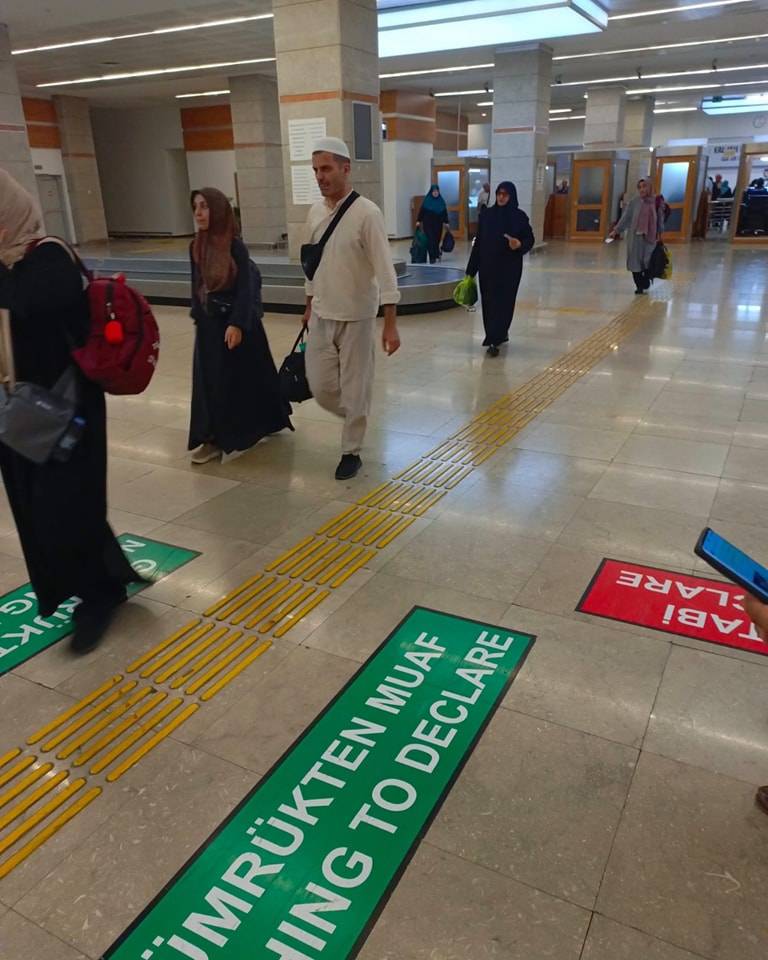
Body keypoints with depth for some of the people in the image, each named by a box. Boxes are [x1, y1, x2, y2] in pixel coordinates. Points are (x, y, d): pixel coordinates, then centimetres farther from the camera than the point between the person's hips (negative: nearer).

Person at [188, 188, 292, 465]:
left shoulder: (235, 246, -14)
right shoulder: (196, 246, 2)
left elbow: (245, 289, -17)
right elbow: (197, 284, 9)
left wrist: (237, 323, -24)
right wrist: (197, 316, 9)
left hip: (236, 321, -5)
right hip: (209, 322, 5)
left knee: (244, 376, 4)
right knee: (210, 378, 5)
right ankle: (214, 436, 15)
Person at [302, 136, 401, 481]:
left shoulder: (367, 213, -14)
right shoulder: (314, 212, 4)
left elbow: (384, 269, -17)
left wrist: (391, 324, -22)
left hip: (356, 317, -5)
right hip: (321, 316, 6)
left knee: (355, 389, 3)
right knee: (320, 387, 9)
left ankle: (351, 451, 20)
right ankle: (357, 419, 37)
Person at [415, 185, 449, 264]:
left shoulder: (441, 201, 4)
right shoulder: (426, 200, -3)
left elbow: (445, 212, 7)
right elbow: (422, 211, -3)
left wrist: (446, 222, 3)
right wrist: (418, 221, -7)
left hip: (438, 223, 3)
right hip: (428, 223, -2)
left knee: (437, 239, 7)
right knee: (430, 239, -8)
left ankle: (436, 253, 32)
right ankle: (432, 257, -5)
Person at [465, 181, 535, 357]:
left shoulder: (519, 216, -4)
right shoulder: (486, 214, 4)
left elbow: (530, 239, -1)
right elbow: (478, 242, 5)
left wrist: (520, 245, -25)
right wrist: (471, 269, 2)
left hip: (509, 267, -3)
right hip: (487, 265, 3)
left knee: (504, 302, -5)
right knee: (489, 302, 8)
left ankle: (494, 341, -5)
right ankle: (499, 335, 27)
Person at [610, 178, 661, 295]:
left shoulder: (656, 201, 2)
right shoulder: (634, 202, -2)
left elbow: (659, 219, 9)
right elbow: (625, 217, -1)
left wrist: (658, 234, 8)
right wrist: (616, 230, -7)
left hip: (650, 237, 1)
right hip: (635, 236, -1)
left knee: (648, 262, 2)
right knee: (636, 261, 2)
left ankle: (645, 285, 17)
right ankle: (639, 285, 14)